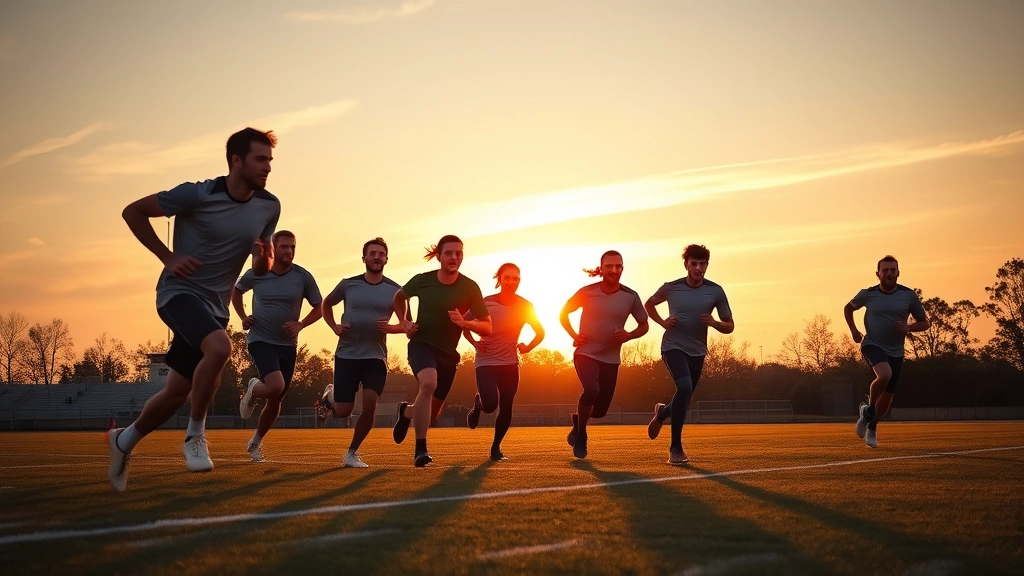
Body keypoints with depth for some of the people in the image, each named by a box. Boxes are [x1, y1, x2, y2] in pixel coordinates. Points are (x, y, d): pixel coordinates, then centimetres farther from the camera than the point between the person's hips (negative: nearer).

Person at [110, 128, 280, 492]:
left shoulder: (269, 208, -2)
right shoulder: (197, 195, -16)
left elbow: (260, 271, 9)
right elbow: (132, 212, -6)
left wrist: (263, 256, -15)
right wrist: (168, 257, -12)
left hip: (215, 305, 6)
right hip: (180, 291, -6)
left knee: (178, 392, 8)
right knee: (219, 347, -34)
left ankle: (125, 439, 34)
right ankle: (195, 435, -16)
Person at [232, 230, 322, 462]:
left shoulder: (303, 277, -6)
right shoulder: (255, 274, -7)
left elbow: (318, 308, 5)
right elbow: (236, 291, 14)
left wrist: (300, 325, -12)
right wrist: (243, 317, 1)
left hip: (287, 345, 3)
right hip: (260, 340, -3)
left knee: (276, 400, 11)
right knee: (276, 386, -26)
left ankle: (256, 442, 34)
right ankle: (252, 390, 10)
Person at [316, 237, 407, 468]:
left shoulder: (394, 290, -1)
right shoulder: (348, 284, -1)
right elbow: (326, 304, 17)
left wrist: (391, 328, -15)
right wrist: (334, 327, 0)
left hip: (376, 357, 0)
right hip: (346, 354, 0)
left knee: (370, 406, -14)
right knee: (343, 412, -1)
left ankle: (352, 453, 6)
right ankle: (330, 395, 36)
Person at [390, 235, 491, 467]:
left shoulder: (470, 288, -10)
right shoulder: (422, 280, -8)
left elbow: (487, 327, -8)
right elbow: (399, 297, 15)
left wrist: (464, 322, -26)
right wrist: (403, 321, -1)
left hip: (448, 353, 3)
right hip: (421, 343, -2)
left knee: (432, 412, 9)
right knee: (428, 383, -35)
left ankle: (407, 411, 47)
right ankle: (420, 448, -29)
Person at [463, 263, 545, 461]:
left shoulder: (525, 307, -3)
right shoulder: (486, 303, -9)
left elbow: (540, 332, 10)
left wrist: (528, 347, -6)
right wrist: (474, 342, -10)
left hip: (510, 363, 3)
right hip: (486, 361, -3)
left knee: (506, 408, -1)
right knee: (490, 404, -20)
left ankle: (496, 447, 20)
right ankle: (478, 404, 17)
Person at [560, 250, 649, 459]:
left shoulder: (630, 297, -5)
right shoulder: (587, 292, -8)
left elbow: (644, 326, 7)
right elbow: (564, 314, 7)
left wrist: (629, 335, -12)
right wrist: (574, 335, -7)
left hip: (611, 358, 3)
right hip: (586, 353, -3)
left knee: (601, 409, 4)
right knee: (591, 390, -29)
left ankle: (578, 420, 40)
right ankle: (580, 435, -4)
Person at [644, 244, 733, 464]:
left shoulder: (715, 291, -4)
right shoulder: (671, 288, -6)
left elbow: (729, 327, 3)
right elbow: (649, 304, 14)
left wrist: (713, 323, -19)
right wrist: (663, 322, -4)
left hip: (697, 352, 4)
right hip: (673, 346, -3)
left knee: (684, 399, 11)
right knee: (684, 387, -28)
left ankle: (662, 412, 51)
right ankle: (676, 448, -18)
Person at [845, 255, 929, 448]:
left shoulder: (909, 296, -5)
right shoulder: (868, 294, -6)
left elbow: (924, 323, 4)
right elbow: (848, 308, 15)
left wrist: (908, 327, -16)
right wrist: (854, 331, 5)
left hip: (895, 352, 3)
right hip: (872, 345, -3)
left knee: (888, 396, 11)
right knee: (885, 374, -34)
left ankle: (872, 427, 37)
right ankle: (869, 408, -7)